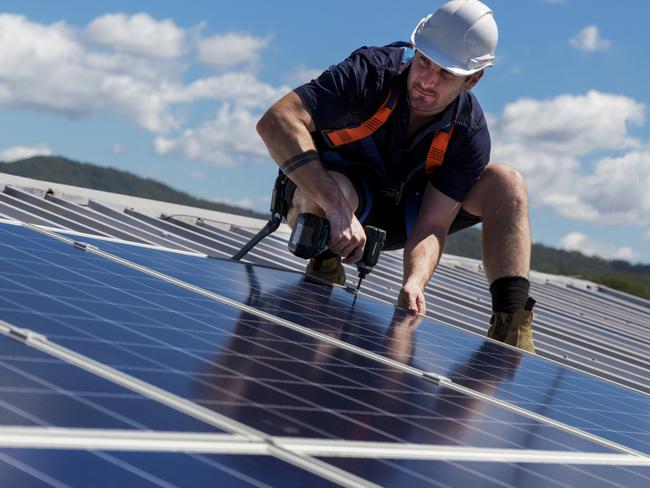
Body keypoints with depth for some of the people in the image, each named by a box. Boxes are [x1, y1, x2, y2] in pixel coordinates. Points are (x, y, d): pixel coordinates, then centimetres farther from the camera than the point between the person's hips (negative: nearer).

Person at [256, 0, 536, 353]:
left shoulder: (469, 135, -19)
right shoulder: (371, 72, -29)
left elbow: (431, 226, -23)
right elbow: (276, 121, -41)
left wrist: (414, 281, -46)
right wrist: (337, 209, -50)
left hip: (399, 214, 4)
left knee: (506, 184, -15)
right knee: (336, 190, -42)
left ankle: (511, 329, -21)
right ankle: (324, 270, -10)